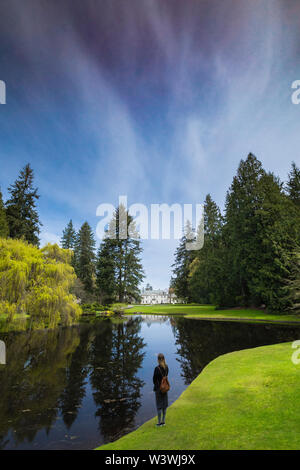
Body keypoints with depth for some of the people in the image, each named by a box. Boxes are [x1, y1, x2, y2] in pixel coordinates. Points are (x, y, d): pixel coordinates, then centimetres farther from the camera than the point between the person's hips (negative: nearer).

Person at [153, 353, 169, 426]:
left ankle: (159, 422, 15)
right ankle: (163, 421, 25)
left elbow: (154, 379, -12)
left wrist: (155, 385, 7)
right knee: (164, 405, 15)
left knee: (159, 405, 6)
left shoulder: (157, 368, -23)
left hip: (158, 388, -5)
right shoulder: (166, 367, -6)